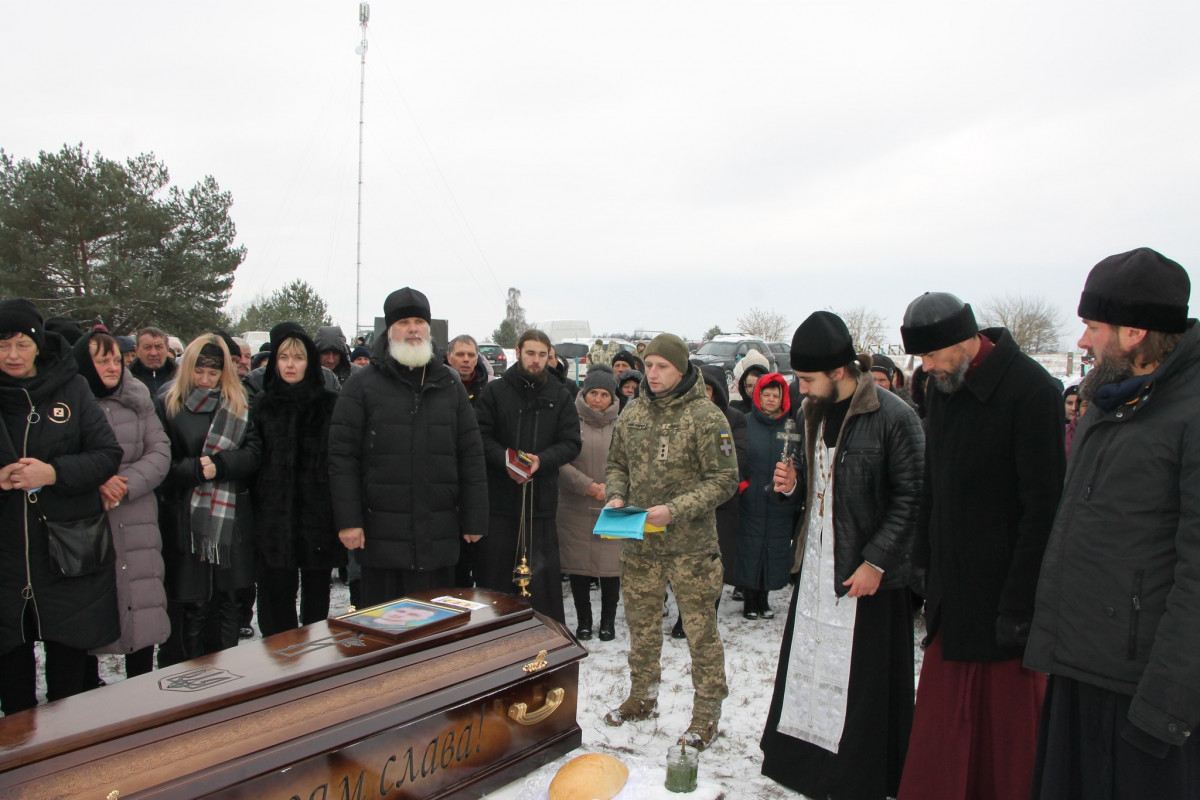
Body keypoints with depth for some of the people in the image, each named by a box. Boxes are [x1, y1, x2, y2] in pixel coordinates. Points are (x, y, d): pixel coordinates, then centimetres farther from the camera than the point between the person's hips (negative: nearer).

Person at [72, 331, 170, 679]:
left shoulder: (138, 401, 7)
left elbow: (160, 452, 3)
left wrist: (126, 484, -12)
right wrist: (95, 484, -17)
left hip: (136, 526, 2)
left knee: (142, 608, 2)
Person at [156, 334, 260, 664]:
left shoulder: (239, 405, 10)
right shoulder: (167, 405, 3)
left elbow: (253, 452, -1)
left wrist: (219, 465, -16)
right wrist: (196, 469, -19)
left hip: (230, 518, 2)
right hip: (183, 520, -2)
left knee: (227, 599, 10)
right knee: (189, 602, -1)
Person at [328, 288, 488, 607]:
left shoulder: (449, 385, 10)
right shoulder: (362, 385, 2)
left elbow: (471, 456, 9)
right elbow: (342, 456, -2)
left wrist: (474, 520, 5)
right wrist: (347, 520, -9)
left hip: (439, 537, 3)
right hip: (381, 536, -2)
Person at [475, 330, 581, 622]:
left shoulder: (560, 396, 8)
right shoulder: (495, 391, 4)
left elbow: (571, 443, 3)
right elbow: (480, 436, -2)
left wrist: (541, 460, -14)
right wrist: (505, 460, -18)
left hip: (542, 499, 1)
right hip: (499, 497, -1)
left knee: (543, 571, 6)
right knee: (495, 570, 5)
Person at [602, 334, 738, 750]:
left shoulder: (706, 416, -10)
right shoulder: (632, 413, 6)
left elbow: (724, 479, -12)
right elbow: (616, 464, 17)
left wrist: (674, 510, -20)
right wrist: (615, 496, -4)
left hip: (690, 543, -5)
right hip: (639, 542, 5)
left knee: (700, 628, 4)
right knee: (641, 621, 18)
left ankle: (706, 711, 22)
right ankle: (643, 696, 37)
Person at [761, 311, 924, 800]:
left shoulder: (894, 417, -15)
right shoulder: (812, 413, 7)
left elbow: (910, 498, -13)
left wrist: (876, 562, -16)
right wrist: (792, 482, -2)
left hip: (868, 572, -6)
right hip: (816, 564, 7)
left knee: (862, 683, 5)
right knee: (808, 668, 14)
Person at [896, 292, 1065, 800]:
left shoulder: (1031, 391, -16)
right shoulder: (942, 387, 6)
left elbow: (1043, 506, -16)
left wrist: (1020, 601, -16)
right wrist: (924, 560, 12)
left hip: (1003, 588, -6)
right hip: (952, 588, 6)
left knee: (1007, 716, 7)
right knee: (942, 713, 13)